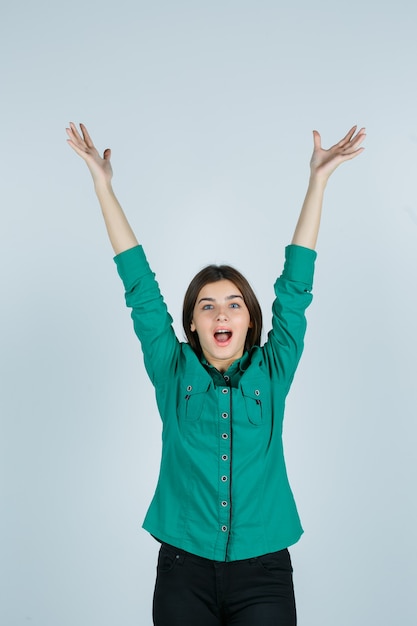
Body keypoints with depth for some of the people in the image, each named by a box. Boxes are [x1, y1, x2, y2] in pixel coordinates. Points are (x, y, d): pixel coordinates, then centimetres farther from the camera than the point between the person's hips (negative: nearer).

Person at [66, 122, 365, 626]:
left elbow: (295, 285, 1)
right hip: (184, 569, 0)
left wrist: (318, 178, 1)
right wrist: (102, 182, 3)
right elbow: (139, 284, 1)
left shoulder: (272, 372, 2)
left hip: (264, 571, 0)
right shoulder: (173, 372, 1)